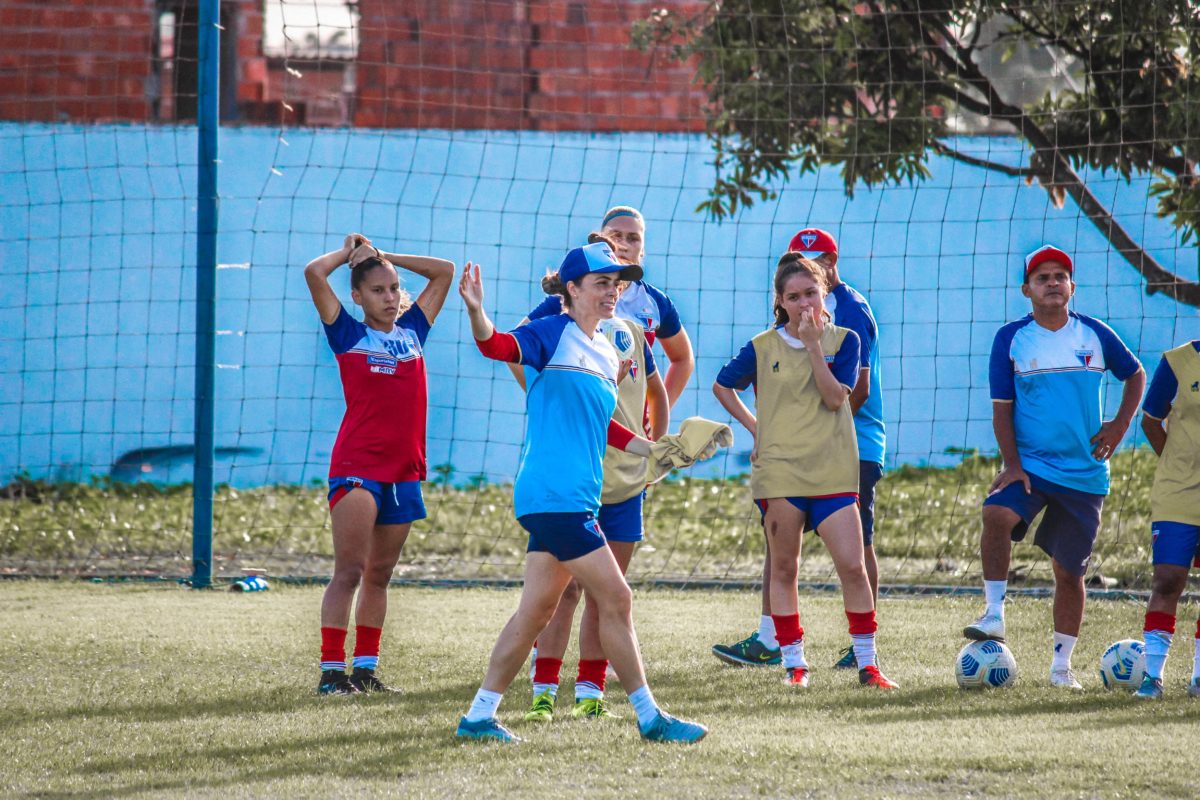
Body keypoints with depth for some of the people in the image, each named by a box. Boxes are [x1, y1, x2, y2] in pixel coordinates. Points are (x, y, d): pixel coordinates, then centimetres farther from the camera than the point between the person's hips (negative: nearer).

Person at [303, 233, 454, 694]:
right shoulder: (348, 335, 1)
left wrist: (383, 257, 13)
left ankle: (365, 668, 15)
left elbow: (443, 271, 17)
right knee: (349, 571, -10)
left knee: (380, 575, 10)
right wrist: (350, 252, 9)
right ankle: (331, 670, -11)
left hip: (403, 471, 5)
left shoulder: (412, 331, 12)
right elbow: (314, 272, -8)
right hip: (357, 464, -5)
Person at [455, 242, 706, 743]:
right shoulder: (553, 334, -7)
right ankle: (649, 717, 1)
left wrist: (657, 451, 23)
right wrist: (475, 312, -41)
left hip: (577, 499, 9)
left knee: (537, 610, 10)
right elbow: (498, 346, -22)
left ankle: (479, 716, 15)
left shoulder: (607, 354, 17)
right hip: (553, 494, -9)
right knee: (615, 599, -6)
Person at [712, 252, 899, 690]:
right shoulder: (762, 347, 3)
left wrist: (812, 344, -14)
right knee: (783, 570, 4)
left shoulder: (843, 340, 2)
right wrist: (754, 428, 7)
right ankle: (794, 665, 13)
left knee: (852, 566, -8)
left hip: (832, 472, -1)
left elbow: (835, 397, -10)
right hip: (778, 471, 1)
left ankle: (867, 663, 2)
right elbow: (722, 386, 17)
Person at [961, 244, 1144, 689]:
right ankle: (994, 615, -25)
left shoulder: (1095, 335, 3)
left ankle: (1062, 664, 18)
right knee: (997, 514, -32)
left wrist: (1121, 424, 4)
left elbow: (1135, 374, 19)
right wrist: (1012, 464, -12)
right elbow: (1002, 408, -1)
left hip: (1085, 472, 2)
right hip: (1030, 464, -2)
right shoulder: (1011, 339, -1)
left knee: (1069, 570, 5)